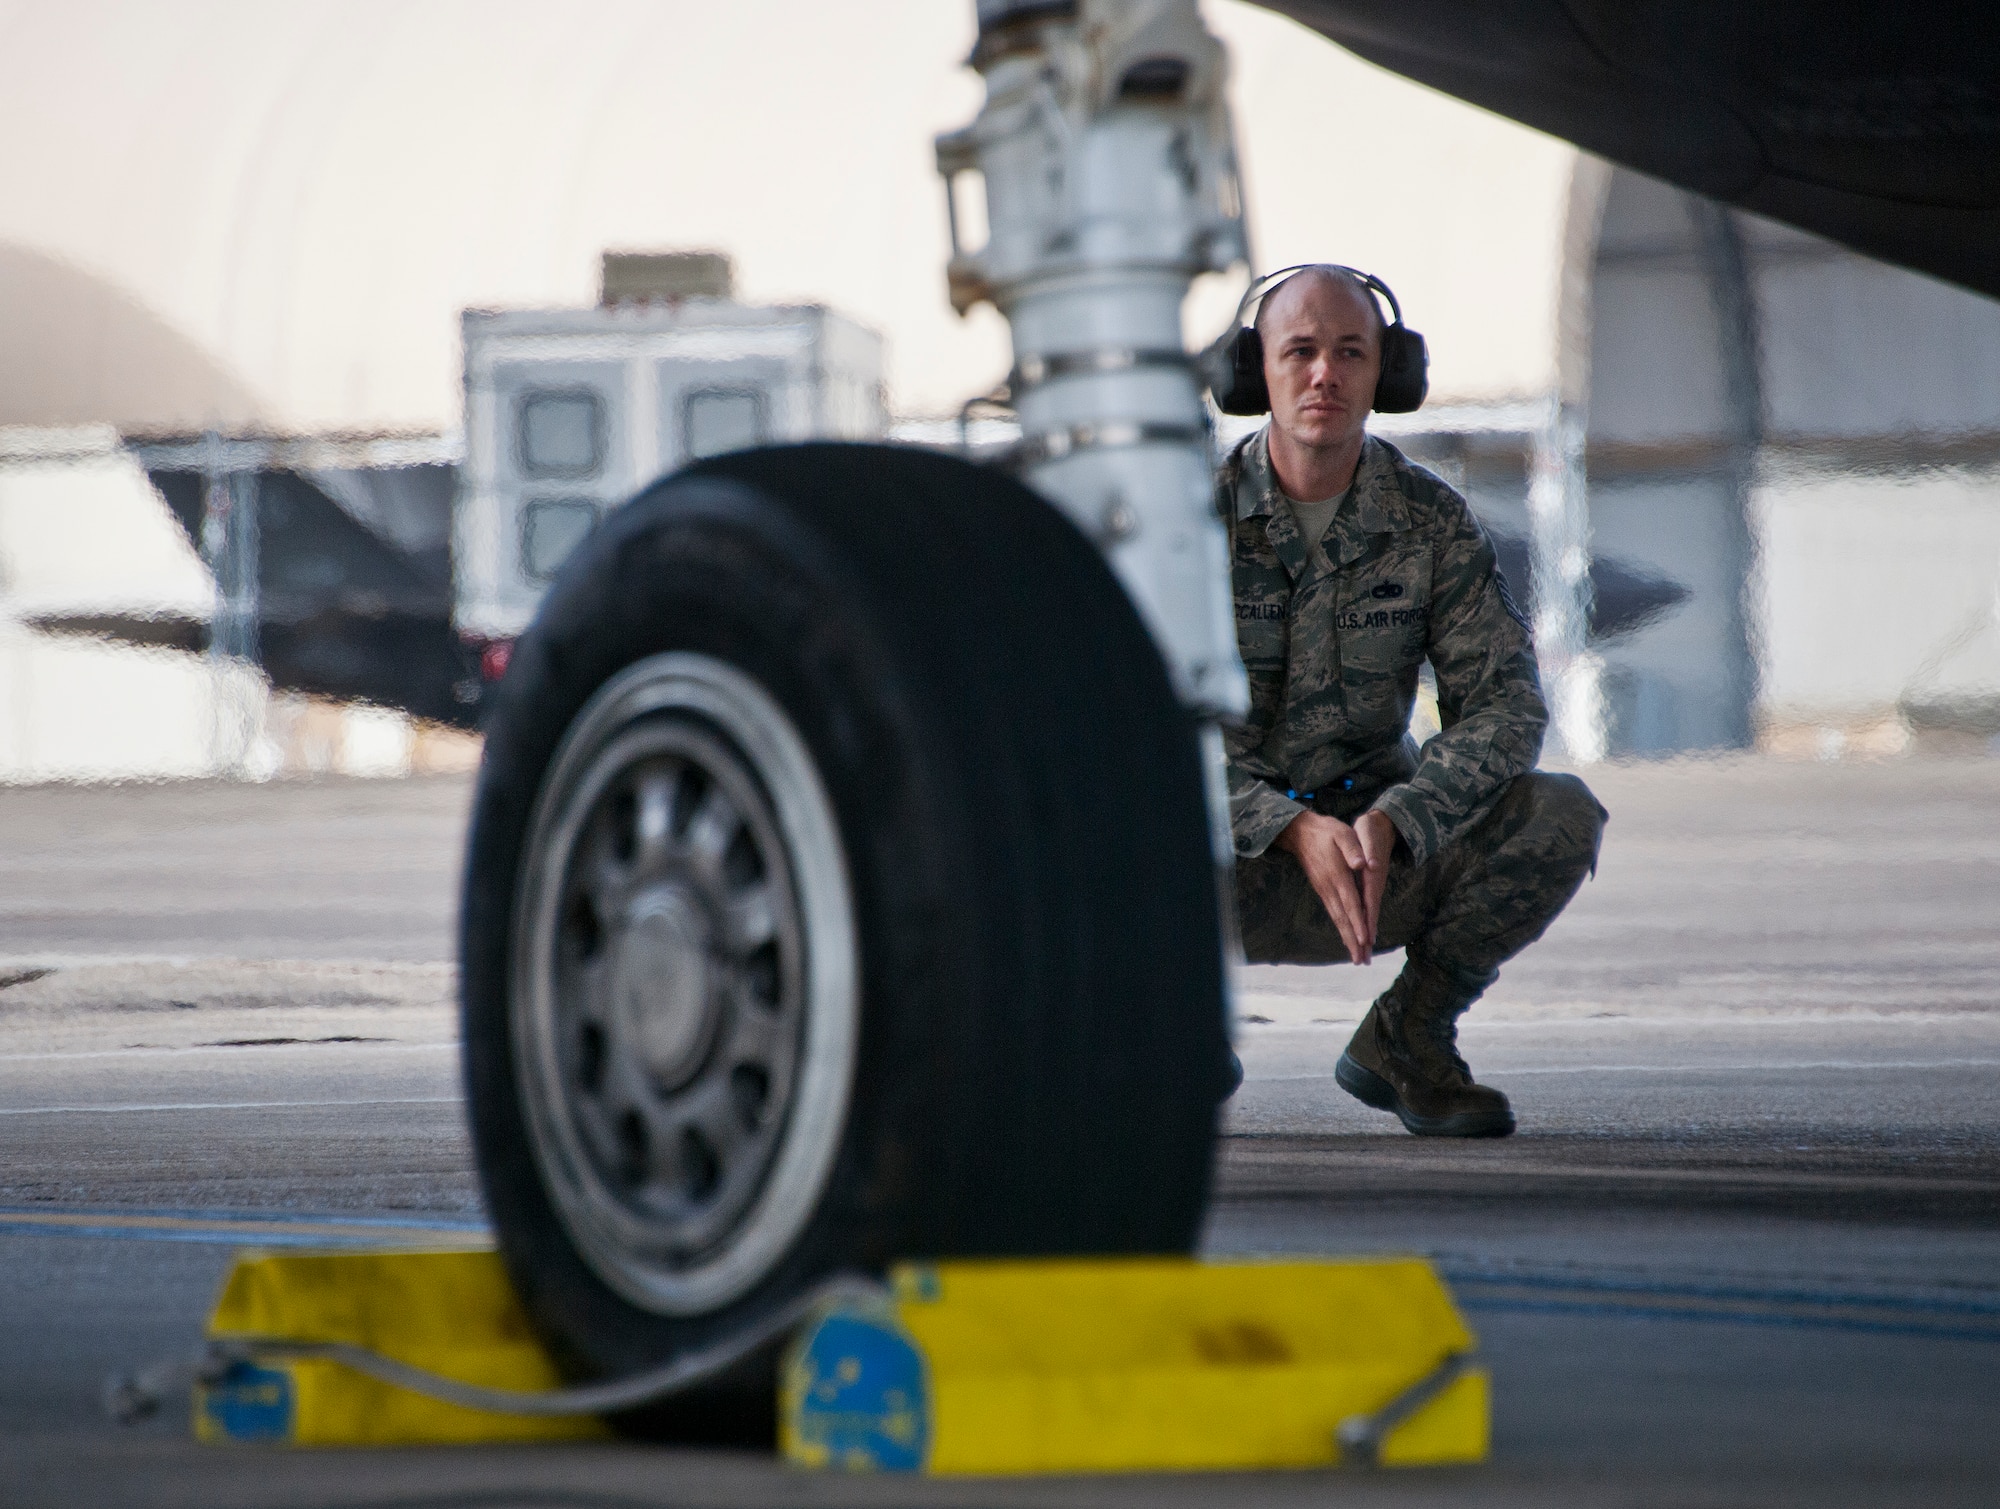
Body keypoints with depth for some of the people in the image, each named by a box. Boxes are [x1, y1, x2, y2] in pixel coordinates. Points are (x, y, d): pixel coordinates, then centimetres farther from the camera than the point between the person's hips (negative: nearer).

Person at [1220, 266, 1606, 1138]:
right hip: (1229, 863, -3)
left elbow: (1506, 703, -11)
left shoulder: (1432, 522, -3)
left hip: (1376, 852, 3)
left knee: (1559, 816, -22)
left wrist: (1390, 823, -29)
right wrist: (1298, 831, -32)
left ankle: (1407, 1035, -2)